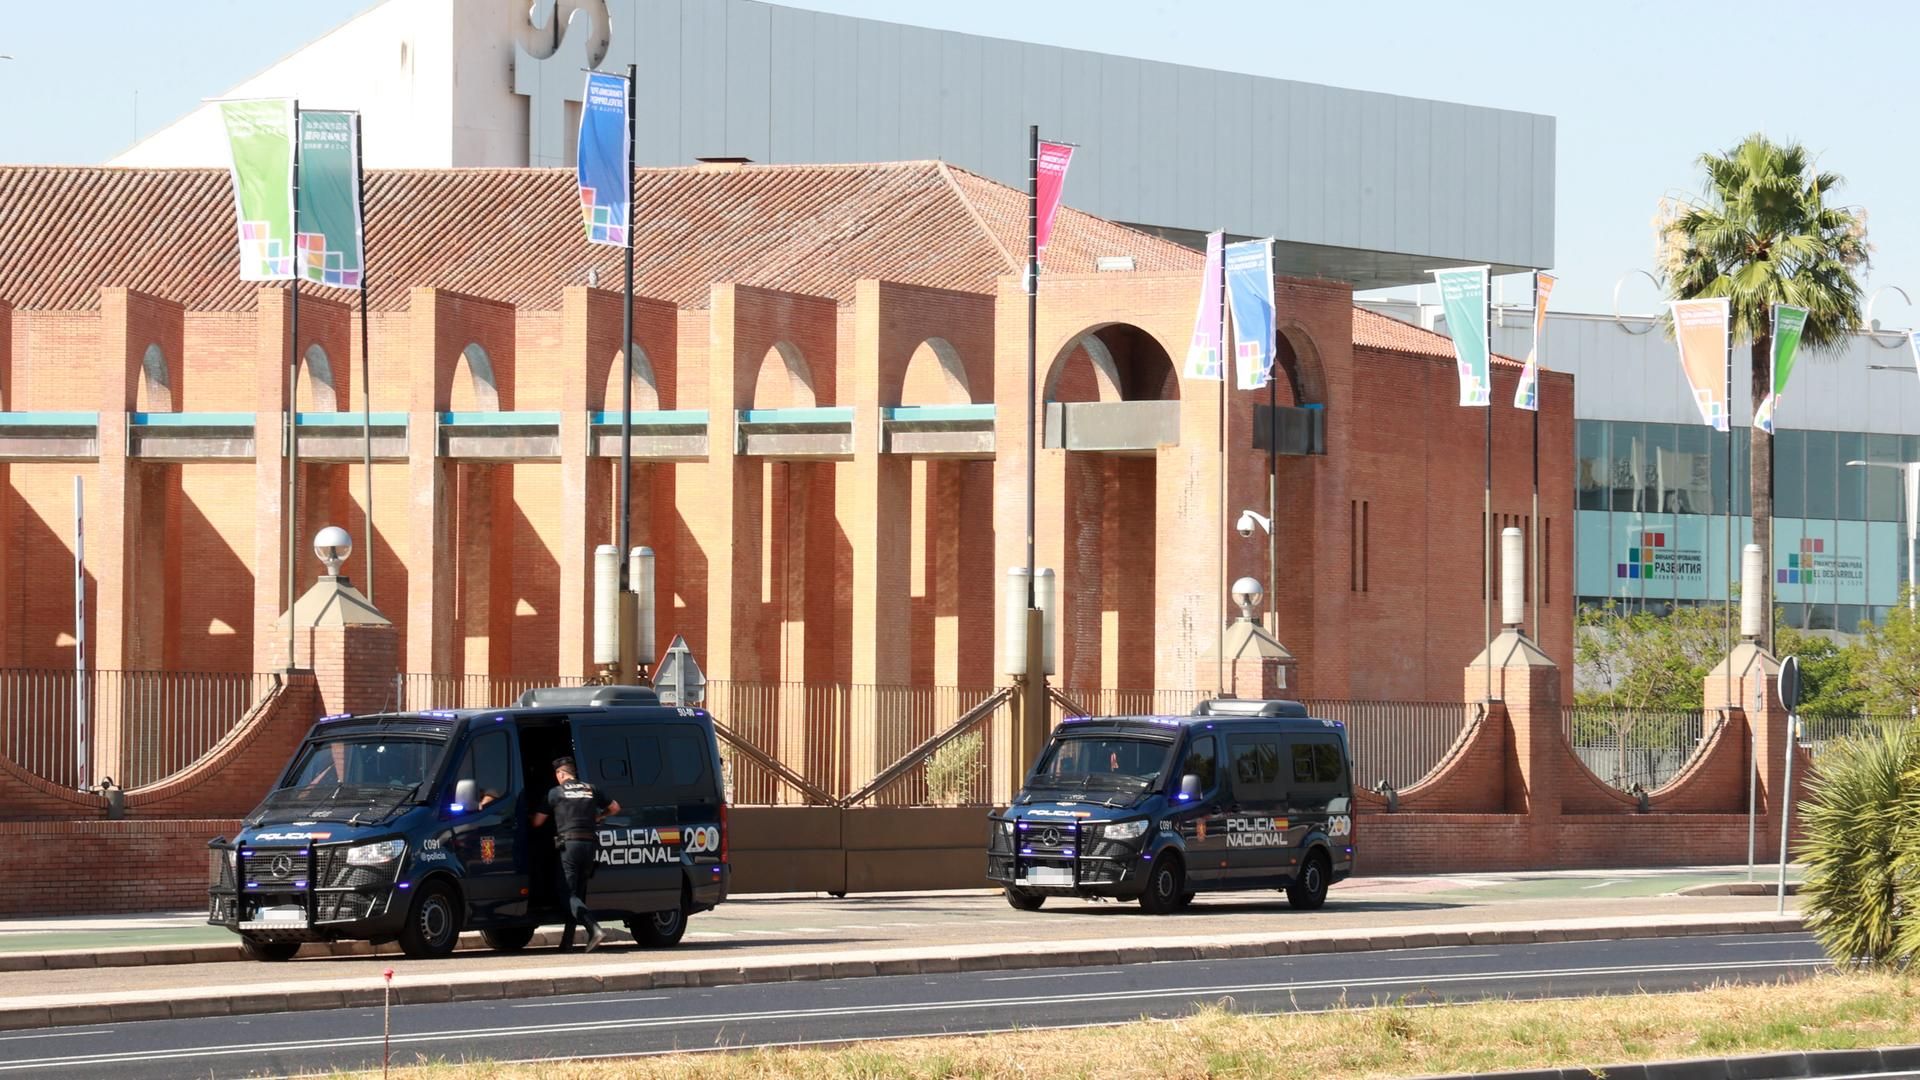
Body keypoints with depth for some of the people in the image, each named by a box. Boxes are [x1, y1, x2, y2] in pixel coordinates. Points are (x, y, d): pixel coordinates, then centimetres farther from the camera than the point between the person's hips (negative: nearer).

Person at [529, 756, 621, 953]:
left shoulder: (556, 793, 1)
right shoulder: (591, 790, 13)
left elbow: (537, 822, 6)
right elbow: (615, 808, 23)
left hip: (568, 844, -5)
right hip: (589, 844, 5)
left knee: (569, 895, -7)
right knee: (578, 893, 14)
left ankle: (595, 929, -27)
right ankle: (567, 940, 15)